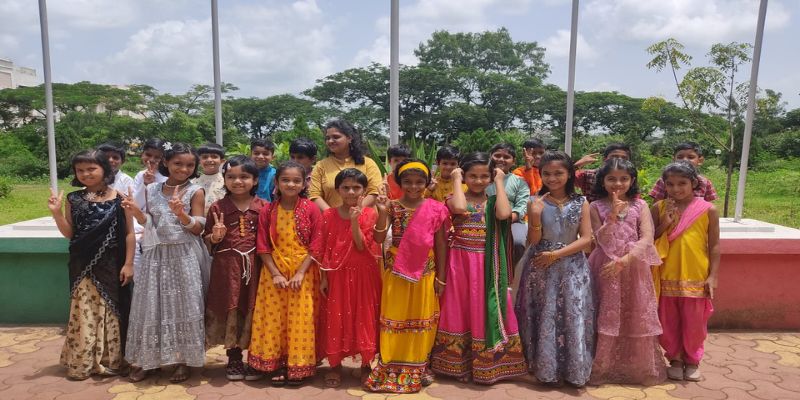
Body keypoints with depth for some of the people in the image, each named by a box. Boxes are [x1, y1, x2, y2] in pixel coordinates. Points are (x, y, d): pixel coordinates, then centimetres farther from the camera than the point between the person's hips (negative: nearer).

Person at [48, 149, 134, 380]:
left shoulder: (119, 198, -4)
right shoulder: (74, 200, 2)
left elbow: (129, 233, -3)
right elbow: (69, 234, 4)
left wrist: (128, 263, -7)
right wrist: (56, 212, -9)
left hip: (111, 265, -2)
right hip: (83, 267, 2)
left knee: (111, 311, 6)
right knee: (84, 311, 6)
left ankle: (110, 360, 20)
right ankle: (81, 363, 19)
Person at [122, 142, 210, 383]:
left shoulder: (195, 192, -4)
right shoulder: (152, 190, 6)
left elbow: (198, 229, -6)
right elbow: (149, 223, 11)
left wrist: (181, 214, -22)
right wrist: (136, 212, -7)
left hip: (184, 257, -3)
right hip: (156, 255, 3)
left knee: (182, 306, 3)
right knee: (151, 305, 9)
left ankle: (183, 359, 16)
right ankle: (145, 358, 23)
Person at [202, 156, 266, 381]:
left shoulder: (263, 207, 1)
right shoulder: (217, 208, 1)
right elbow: (206, 240, 5)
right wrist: (216, 237, -15)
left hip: (254, 266, 0)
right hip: (227, 267, 0)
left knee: (253, 311, 7)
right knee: (229, 310, 7)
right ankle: (234, 359, 25)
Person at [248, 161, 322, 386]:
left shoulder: (311, 210, -6)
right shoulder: (267, 211, 0)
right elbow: (263, 247, -1)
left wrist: (300, 273, -14)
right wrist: (275, 273, -10)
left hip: (302, 272, -2)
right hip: (275, 272, 2)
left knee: (300, 318, 2)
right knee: (274, 318, 6)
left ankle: (298, 366, 16)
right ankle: (278, 365, 20)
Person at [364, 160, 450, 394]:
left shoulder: (435, 209, -3)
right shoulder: (393, 207, -5)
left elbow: (440, 245, 1)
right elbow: (378, 238, -12)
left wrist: (440, 277, 1)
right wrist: (382, 212, -25)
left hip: (425, 272, 1)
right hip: (397, 270, -1)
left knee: (421, 318, 12)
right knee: (395, 317, 6)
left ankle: (417, 367, 28)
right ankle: (392, 368, 19)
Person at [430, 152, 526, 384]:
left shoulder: (493, 201, 3)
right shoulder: (455, 199, -1)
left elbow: (504, 214, -20)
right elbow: (459, 207, -25)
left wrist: (500, 182, -9)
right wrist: (456, 180, -11)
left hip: (487, 265, 1)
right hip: (461, 263, -1)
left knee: (486, 310, 7)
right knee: (461, 310, 8)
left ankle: (488, 364, 23)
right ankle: (459, 363, 22)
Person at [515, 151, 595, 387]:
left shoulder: (581, 203, 0)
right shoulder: (536, 203, -2)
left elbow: (586, 239, -4)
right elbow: (533, 241, -5)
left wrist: (556, 254, -12)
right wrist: (535, 217, -22)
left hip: (571, 268, 0)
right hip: (540, 268, 0)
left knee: (572, 317, 3)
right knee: (544, 318, 5)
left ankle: (573, 370, 19)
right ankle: (545, 368, 20)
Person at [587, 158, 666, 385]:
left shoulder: (640, 205, 1)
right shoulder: (596, 207, -1)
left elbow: (647, 239, -9)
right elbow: (602, 241, -9)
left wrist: (624, 261, -19)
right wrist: (613, 215, -19)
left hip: (634, 268, 1)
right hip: (606, 269, -1)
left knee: (635, 318, 9)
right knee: (606, 319, 4)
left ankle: (637, 366, 26)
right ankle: (603, 366, 18)